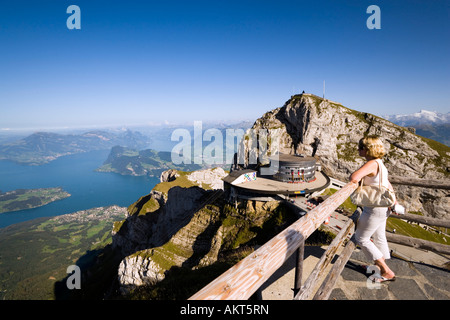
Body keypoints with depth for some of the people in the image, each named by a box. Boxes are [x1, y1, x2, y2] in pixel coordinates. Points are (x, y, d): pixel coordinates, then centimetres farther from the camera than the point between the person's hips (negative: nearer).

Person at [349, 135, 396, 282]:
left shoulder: (372, 164, -25)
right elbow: (388, 185, 16)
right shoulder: (378, 163, 7)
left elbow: (354, 178, -39)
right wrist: (394, 201, 25)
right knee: (379, 237, 23)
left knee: (361, 238, 6)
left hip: (375, 209, -10)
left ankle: (387, 272, 13)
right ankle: (381, 267, 39)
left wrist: (354, 174, -15)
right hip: (383, 206, 10)